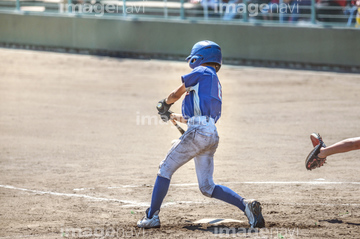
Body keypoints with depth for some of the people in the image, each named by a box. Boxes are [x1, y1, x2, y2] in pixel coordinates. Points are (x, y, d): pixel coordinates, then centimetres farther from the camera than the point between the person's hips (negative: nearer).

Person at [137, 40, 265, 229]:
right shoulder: (215, 83, 26)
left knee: (165, 169, 1)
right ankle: (246, 205, -5)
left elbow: (176, 94, 7)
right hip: (212, 135, 9)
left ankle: (152, 217, 2)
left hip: (198, 132, -8)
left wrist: (164, 104, 28)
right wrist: (173, 116, 43)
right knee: (207, 187, 9)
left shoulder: (201, 72, 1)